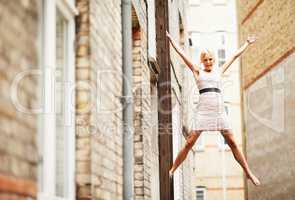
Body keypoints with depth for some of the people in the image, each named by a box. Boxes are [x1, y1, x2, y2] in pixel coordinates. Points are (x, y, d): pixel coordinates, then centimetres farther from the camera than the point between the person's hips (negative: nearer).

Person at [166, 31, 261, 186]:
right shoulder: (197, 72, 12)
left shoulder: (219, 71, 18)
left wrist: (247, 43, 36)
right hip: (203, 111, -2)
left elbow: (235, 56, 28)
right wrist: (170, 39, 14)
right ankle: (172, 171, 0)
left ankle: (248, 173, 6)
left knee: (232, 143, 0)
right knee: (189, 143, -7)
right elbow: (182, 54, 13)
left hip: (220, 111, 2)